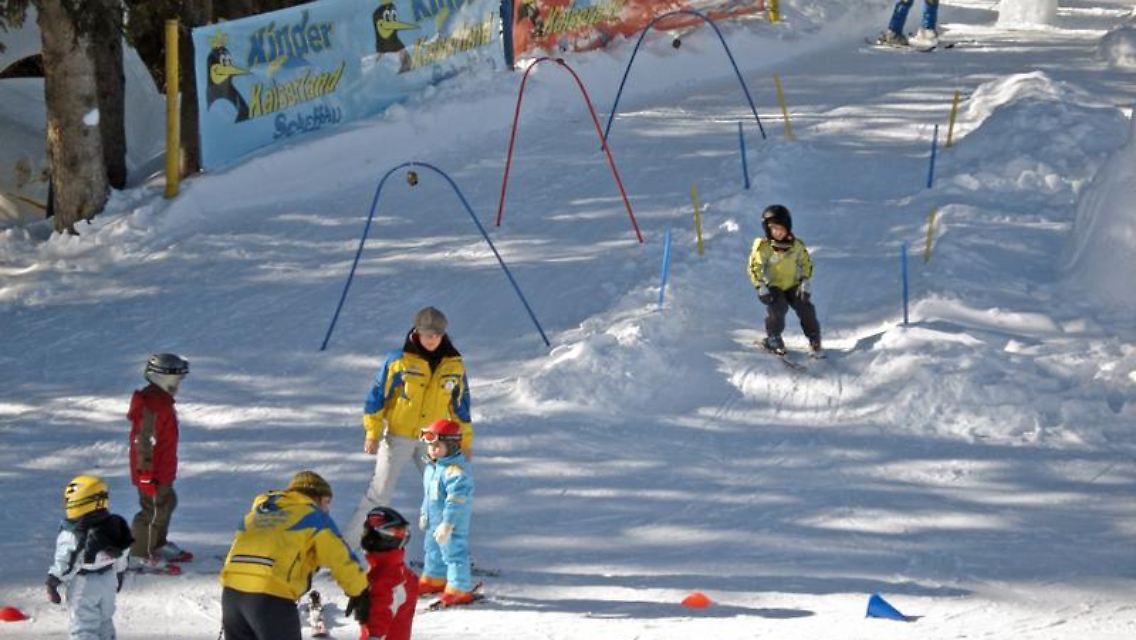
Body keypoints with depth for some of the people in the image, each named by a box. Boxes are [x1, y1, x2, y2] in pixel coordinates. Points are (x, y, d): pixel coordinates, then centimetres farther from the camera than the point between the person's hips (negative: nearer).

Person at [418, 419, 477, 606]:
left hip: (453, 523, -11)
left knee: (453, 553, -5)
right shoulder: (432, 467, 7)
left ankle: (460, 589, 1)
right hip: (435, 520, 11)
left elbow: (455, 500, -29)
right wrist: (424, 513, 26)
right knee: (433, 550, 25)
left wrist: (447, 524, -30)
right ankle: (434, 579, 44)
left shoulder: (455, 471, -26)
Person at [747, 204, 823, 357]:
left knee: (806, 309, -13)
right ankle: (772, 339, -6)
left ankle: (814, 341, 3)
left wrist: (804, 282, -4)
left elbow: (806, 264, 7)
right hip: (773, 287, -3)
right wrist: (761, 287, -17)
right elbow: (755, 267, -8)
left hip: (793, 286, 3)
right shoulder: (762, 247, -11)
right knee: (778, 308, -27)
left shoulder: (797, 245, -3)